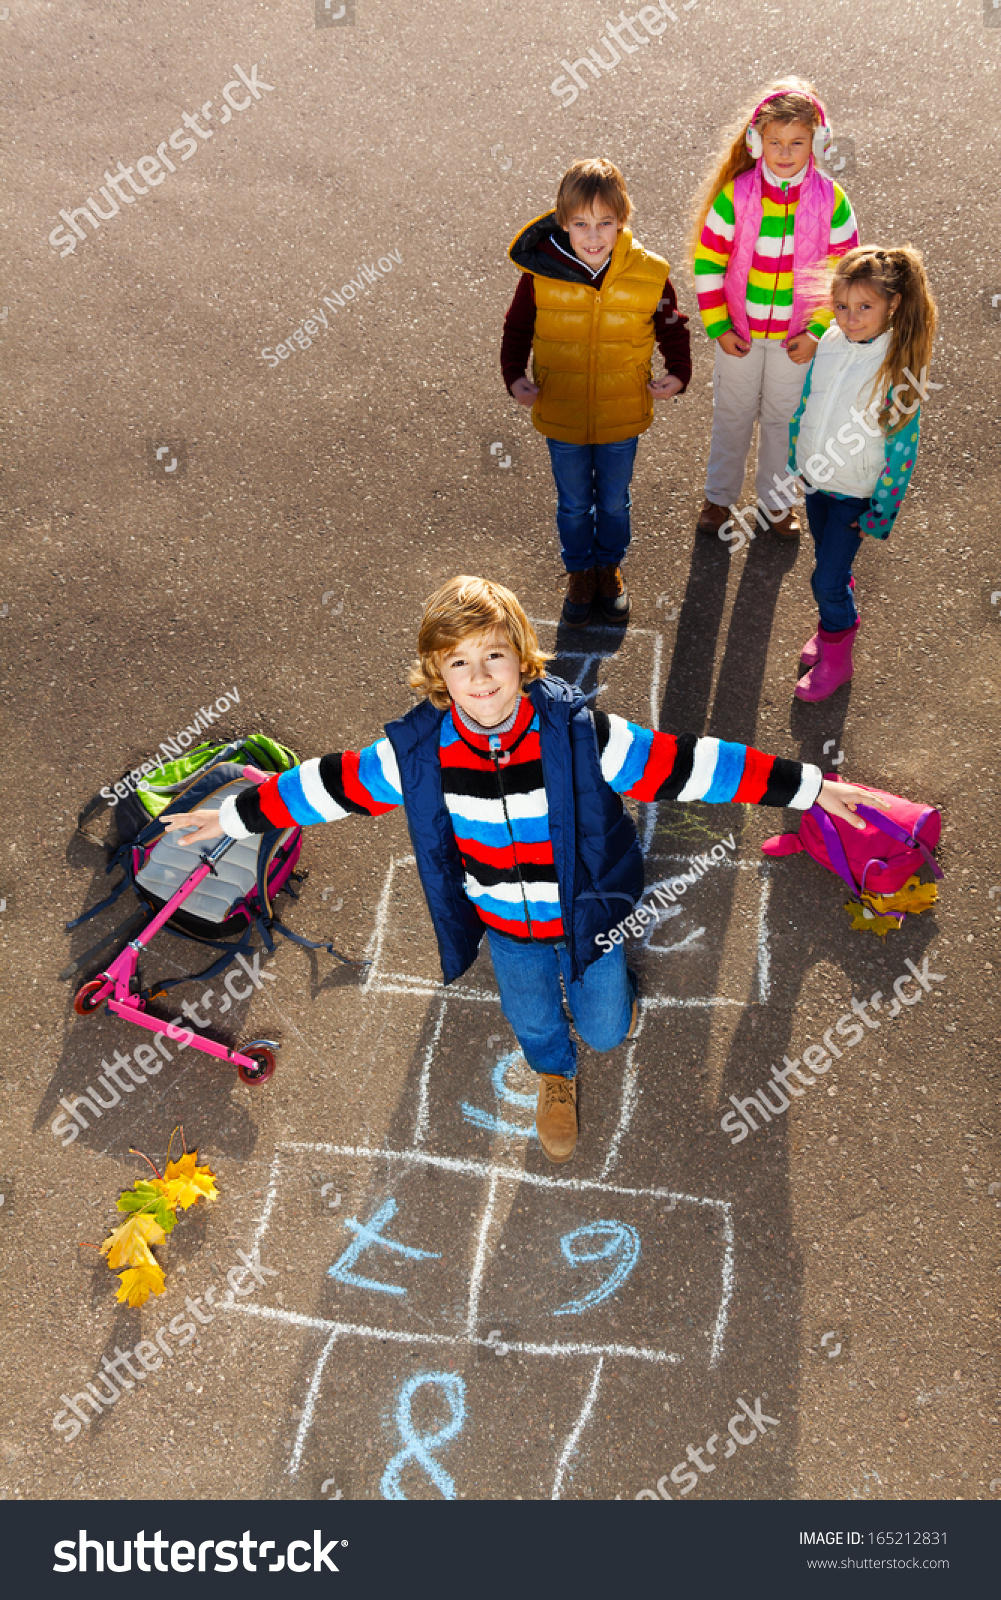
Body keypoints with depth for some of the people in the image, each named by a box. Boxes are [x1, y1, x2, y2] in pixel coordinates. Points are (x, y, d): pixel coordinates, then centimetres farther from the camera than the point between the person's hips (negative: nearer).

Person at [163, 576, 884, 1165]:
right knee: (532, 1022, 25)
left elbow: (687, 764, -25)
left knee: (606, 1029, 18)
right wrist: (233, 816, -3)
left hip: (585, 914, -1)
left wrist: (808, 786, -23)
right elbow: (331, 784, -10)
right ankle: (556, 1075, 62)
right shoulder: (419, 751, -23)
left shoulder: (580, 732, -29)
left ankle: (609, 986, 57)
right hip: (504, 926, 2)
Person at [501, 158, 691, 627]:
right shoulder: (541, 272, -17)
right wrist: (514, 376, -17)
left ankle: (610, 567, 47)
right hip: (561, 416, 0)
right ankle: (580, 572, 43)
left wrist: (678, 375, -16)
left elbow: (673, 330, 1)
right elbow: (517, 328, -2)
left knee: (614, 502, 20)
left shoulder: (649, 274, -15)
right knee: (573, 505, 18)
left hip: (621, 416, 0)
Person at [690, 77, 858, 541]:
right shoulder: (735, 195, -15)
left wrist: (817, 332, -10)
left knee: (782, 416, 15)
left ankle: (775, 500, 34)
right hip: (739, 330, 0)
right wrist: (717, 326, -9)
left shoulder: (830, 199, -13)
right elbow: (707, 262, -8)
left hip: (795, 336, 0)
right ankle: (719, 496, 35)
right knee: (732, 414, 16)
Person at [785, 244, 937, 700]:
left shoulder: (902, 365, -21)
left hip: (855, 492, -5)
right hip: (815, 476, 5)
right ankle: (836, 623, 47)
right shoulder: (831, 342, -8)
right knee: (829, 560, 22)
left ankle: (836, 656, 21)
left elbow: (901, 445, -16)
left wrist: (881, 511, -13)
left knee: (827, 579, -3)